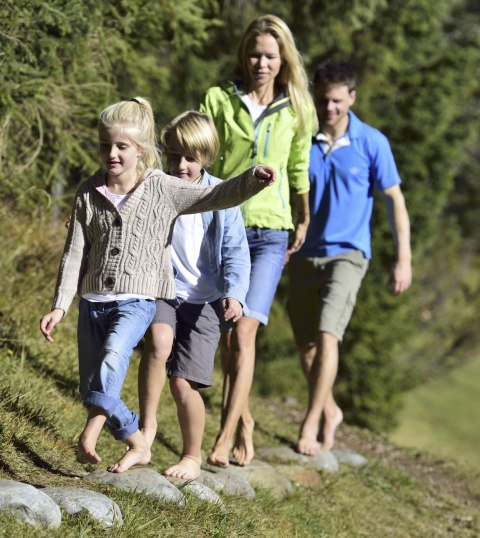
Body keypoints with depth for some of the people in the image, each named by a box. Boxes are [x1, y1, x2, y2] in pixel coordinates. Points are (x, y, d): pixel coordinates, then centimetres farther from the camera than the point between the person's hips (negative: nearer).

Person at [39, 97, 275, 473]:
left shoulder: (163, 190, -2)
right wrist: (60, 305, -3)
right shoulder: (89, 194, 5)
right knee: (91, 388, 4)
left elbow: (218, 196, -9)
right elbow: (75, 253, 4)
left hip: (138, 301, -4)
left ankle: (91, 432, -32)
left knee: (113, 356, -33)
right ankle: (138, 445, 20)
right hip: (93, 301, 4)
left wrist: (252, 180, -28)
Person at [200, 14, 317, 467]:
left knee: (244, 330, -15)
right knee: (225, 335, 6)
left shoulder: (295, 110, 5)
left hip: (269, 232, -1)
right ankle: (243, 419, 25)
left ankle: (226, 434, -16)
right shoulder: (218, 100, 1)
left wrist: (303, 220, 27)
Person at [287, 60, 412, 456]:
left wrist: (404, 259, -5)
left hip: (347, 254, -3)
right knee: (306, 345, 8)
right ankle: (329, 411, 30)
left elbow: (394, 200, -1)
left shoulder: (371, 143, -6)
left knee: (326, 336, -19)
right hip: (304, 255, 3)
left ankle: (311, 423, -12)